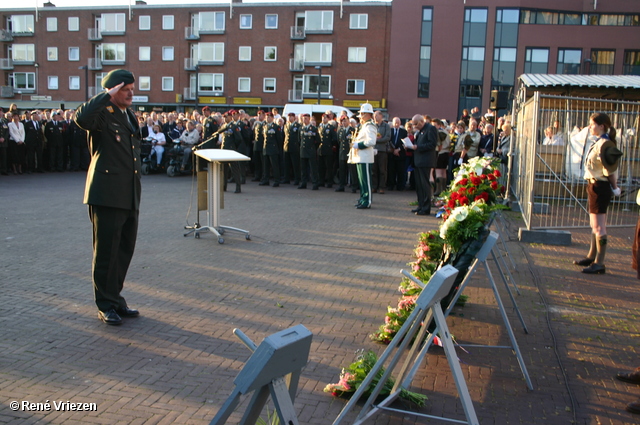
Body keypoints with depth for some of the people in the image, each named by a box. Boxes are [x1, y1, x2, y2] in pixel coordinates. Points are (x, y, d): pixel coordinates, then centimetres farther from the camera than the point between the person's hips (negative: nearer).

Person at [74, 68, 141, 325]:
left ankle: (115, 299, 26)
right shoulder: (102, 114, -6)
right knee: (106, 252, 1)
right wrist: (107, 96, -20)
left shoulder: (130, 117, 19)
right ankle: (106, 305, 12)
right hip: (106, 195, -8)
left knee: (125, 250, 13)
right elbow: (81, 118, -31)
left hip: (129, 197, 8)